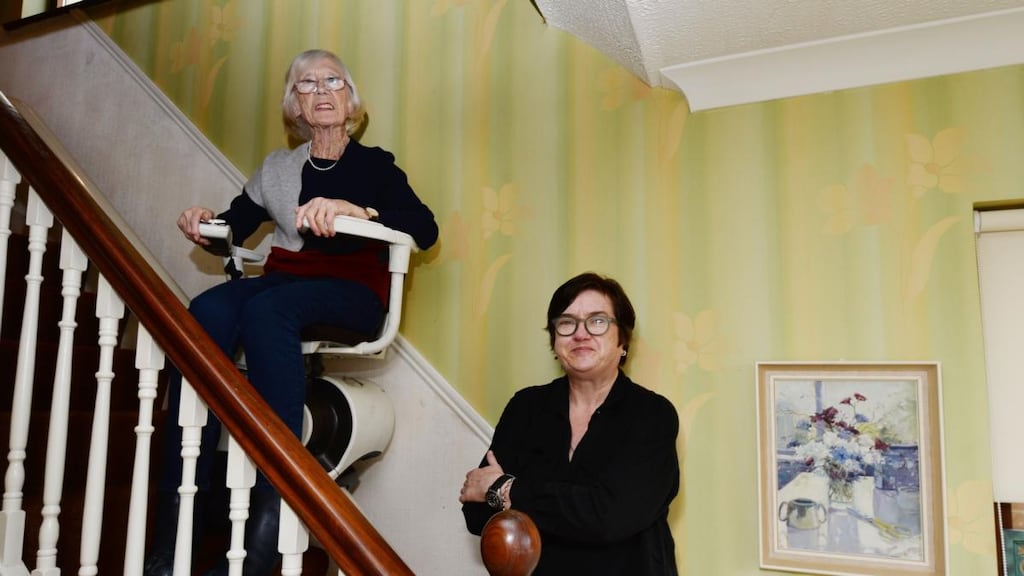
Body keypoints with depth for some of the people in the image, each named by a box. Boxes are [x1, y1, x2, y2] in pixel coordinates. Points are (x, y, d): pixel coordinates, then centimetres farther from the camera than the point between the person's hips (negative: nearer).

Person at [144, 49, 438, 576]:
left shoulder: (374, 164, 10)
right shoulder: (277, 167, 23)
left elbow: (425, 229, -7)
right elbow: (233, 227, 22)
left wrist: (355, 211, -23)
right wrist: (204, 224, -2)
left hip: (351, 294, -3)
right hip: (282, 281, 4)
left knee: (265, 308, -36)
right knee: (207, 310, -30)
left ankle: (267, 528, -40)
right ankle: (177, 519, -33)